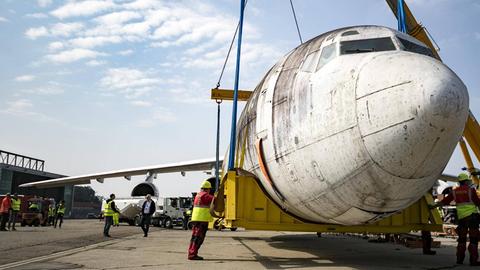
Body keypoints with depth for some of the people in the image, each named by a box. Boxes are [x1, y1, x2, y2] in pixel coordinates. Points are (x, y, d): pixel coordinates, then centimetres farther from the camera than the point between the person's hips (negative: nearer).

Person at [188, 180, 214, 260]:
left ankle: (191, 253, 19)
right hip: (202, 219, -10)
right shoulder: (205, 195, -11)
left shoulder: (198, 195, 18)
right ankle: (193, 254, -10)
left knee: (195, 237, 14)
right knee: (198, 238, -8)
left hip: (196, 219, 10)